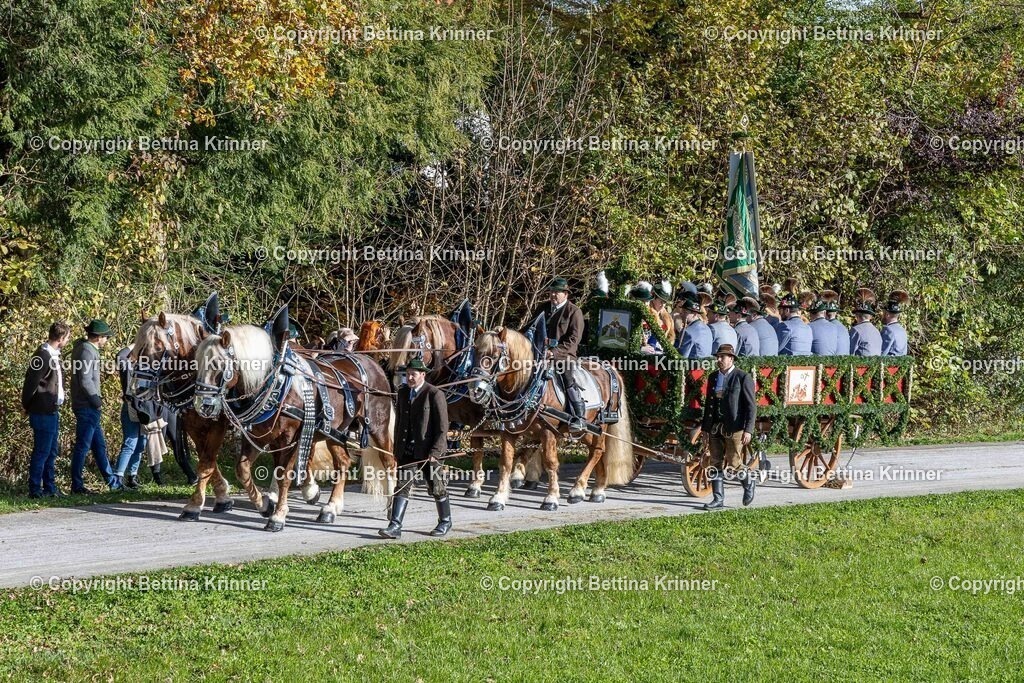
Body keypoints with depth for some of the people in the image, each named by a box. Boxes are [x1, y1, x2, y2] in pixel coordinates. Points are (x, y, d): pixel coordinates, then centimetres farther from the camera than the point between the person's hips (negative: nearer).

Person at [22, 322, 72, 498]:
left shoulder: (53, 355, 13)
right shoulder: (43, 356, -18)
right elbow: (31, 383, -17)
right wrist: (28, 406, -8)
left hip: (52, 412, 9)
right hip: (43, 412, -9)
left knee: (51, 452, 14)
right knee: (41, 452, -5)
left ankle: (50, 488, 20)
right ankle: (34, 490, 0)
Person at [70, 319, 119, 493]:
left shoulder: (84, 347, 14)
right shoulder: (87, 351, -16)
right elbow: (85, 381, -23)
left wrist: (96, 398, 11)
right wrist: (96, 399, -13)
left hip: (89, 407, 10)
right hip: (87, 407, -10)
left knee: (99, 445, 15)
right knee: (82, 446, -4)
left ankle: (113, 482, 22)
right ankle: (77, 486, 1)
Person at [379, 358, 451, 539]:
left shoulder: (435, 394, -11)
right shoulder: (403, 392, 9)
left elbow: (442, 427, -13)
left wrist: (435, 452, -18)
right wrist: (397, 448, 13)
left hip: (428, 451, -5)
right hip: (407, 451, 5)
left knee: (436, 487, 9)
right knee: (402, 486, -5)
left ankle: (445, 522, 28)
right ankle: (395, 526, -10)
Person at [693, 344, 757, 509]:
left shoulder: (743, 378, -6)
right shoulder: (713, 377, 11)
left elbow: (751, 406, -8)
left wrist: (748, 430, -15)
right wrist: (704, 427, 14)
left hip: (734, 428, -6)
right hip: (716, 427, 6)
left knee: (733, 463, -3)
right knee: (716, 464, 4)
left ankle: (749, 480, 25)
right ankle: (718, 499, 8)